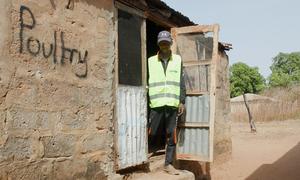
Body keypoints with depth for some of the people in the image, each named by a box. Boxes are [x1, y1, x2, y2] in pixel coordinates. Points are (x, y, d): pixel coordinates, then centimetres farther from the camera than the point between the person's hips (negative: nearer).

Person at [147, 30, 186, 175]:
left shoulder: (177, 60, 11)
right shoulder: (151, 61, 7)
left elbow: (181, 82, 9)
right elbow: (146, 82, 6)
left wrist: (182, 101, 2)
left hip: (172, 104, 1)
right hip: (156, 104, -1)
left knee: (171, 135, 3)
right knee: (151, 134, -2)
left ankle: (168, 164, 13)